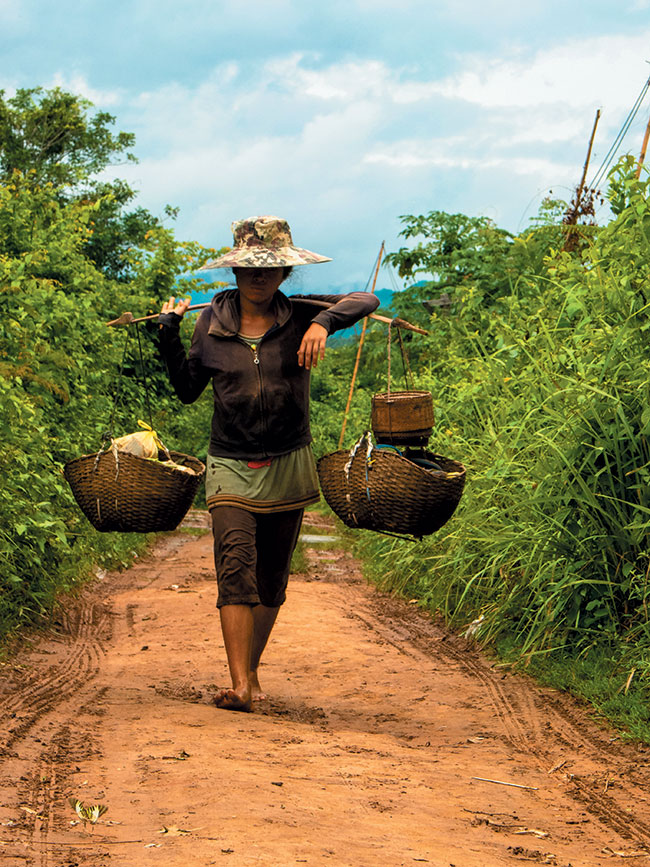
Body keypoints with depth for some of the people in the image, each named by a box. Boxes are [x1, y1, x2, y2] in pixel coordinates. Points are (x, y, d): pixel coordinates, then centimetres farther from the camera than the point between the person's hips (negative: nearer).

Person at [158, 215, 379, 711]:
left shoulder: (298, 316, 0)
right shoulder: (213, 322, 3)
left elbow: (367, 302, -10)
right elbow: (187, 390, 11)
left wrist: (325, 321, -27)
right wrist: (169, 335, 0)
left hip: (288, 466, 1)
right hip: (231, 466, -1)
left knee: (272, 580, 9)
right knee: (236, 567, -17)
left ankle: (251, 672, 27)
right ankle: (239, 686, -23)